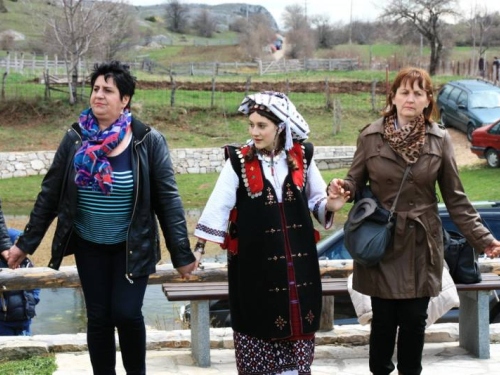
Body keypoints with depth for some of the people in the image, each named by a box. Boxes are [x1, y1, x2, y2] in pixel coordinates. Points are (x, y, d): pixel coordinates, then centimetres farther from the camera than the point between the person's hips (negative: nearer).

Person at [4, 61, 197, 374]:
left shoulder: (148, 141, -11)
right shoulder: (76, 139, -4)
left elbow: (168, 199, -9)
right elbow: (51, 193, 2)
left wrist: (182, 254, -9)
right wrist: (27, 243, 4)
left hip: (132, 247, -2)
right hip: (89, 246, 3)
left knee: (126, 313, -9)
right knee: (98, 317, 7)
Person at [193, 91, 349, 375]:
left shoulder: (301, 157, 1)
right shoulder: (239, 161, -6)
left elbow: (316, 200, 10)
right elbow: (218, 205, -10)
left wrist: (330, 205, -12)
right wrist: (199, 248, -15)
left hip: (297, 258, 2)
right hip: (254, 259, -2)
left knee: (296, 319, 9)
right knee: (257, 319, 4)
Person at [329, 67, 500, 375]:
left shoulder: (440, 140, -2)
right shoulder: (371, 136, -4)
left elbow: (456, 198, 1)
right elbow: (356, 182, 2)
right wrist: (342, 187, -23)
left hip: (421, 245, 1)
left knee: (415, 321, 10)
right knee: (384, 320, 8)